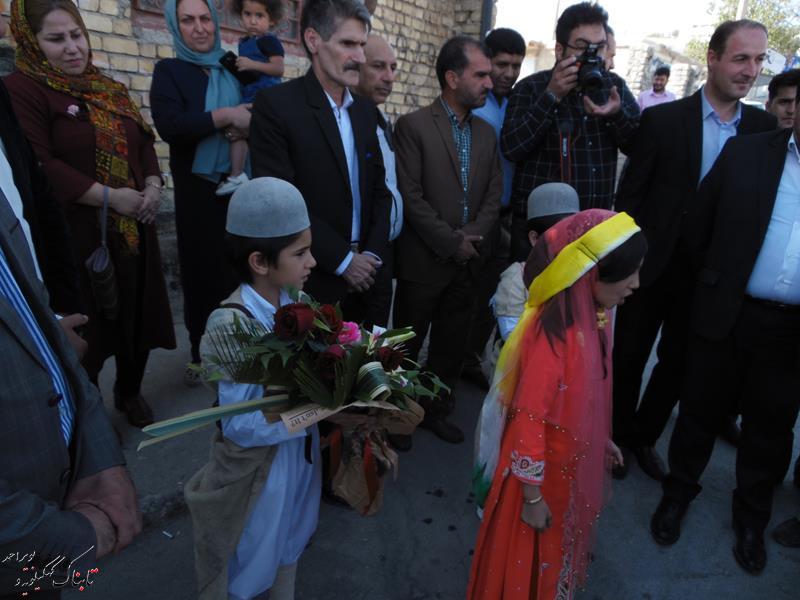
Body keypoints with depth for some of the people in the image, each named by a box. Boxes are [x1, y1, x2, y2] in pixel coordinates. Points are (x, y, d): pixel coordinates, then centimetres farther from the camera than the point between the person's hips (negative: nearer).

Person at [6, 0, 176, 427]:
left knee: (138, 314, 12)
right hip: (77, 235, -6)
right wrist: (110, 197, -19)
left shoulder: (109, 89, 16)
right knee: (87, 327, 3)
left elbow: (143, 142, 15)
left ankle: (130, 392, 35)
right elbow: (39, 165, -16)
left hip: (133, 228, 6)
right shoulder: (21, 89, -5)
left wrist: (153, 187, -4)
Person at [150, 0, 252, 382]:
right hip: (197, 190, -2)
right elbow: (169, 126, -15)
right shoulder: (169, 71, 1)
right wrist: (224, 116, -20)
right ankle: (202, 353, 19)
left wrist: (246, 128, -10)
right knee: (202, 270, 5)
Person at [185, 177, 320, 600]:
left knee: (289, 543, 29)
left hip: (299, 451, 6)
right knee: (249, 559, 21)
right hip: (256, 463, -5)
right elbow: (239, 425, -26)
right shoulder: (231, 326, -29)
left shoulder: (293, 301, -10)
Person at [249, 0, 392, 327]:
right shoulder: (275, 104, -9)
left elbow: (378, 189, 11)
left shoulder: (365, 108, 10)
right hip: (312, 282, -5)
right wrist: (342, 260, -13)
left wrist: (373, 255, -2)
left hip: (366, 275, 5)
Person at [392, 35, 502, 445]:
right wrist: (451, 243, -13)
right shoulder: (413, 125, -7)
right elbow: (410, 196, -14)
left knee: (452, 346, 14)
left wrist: (473, 237, -9)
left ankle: (437, 410, 32)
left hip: (468, 261, 6)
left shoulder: (486, 132, 11)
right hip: (424, 260, -5)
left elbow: (494, 193, 8)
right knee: (407, 345, 8)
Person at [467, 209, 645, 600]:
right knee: (535, 559, 19)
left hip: (576, 460, 8)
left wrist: (601, 439, 18)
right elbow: (528, 421, -27)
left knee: (562, 544, 31)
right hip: (546, 466, -7)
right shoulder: (553, 335, -34)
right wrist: (532, 496, -17)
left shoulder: (594, 315, -8)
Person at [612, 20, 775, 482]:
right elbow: (630, 195, -7)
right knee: (629, 357, 11)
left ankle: (644, 437, 36)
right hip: (652, 265, -3)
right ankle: (617, 436, 33)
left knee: (679, 364, 15)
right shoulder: (663, 119, -8)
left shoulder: (764, 127, 1)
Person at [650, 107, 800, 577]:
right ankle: (678, 494, 36)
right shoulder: (745, 153, 0)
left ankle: (752, 518, 37)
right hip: (727, 314, -1)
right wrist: (719, 280, 6)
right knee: (701, 410, 13)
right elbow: (698, 225, 3)